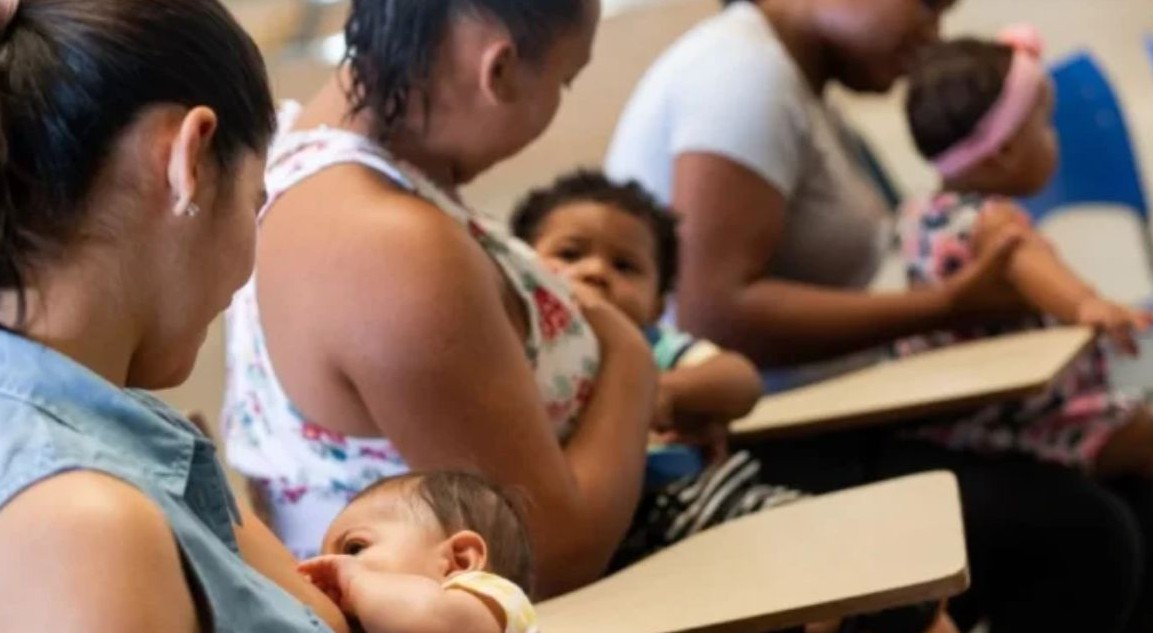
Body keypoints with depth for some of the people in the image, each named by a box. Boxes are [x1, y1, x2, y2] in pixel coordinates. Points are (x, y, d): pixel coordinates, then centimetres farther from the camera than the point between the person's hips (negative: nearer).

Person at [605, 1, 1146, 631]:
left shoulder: (794, 86, 16)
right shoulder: (747, 72, -14)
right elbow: (715, 315, -25)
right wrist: (945, 307, -20)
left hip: (804, 432, 10)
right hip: (743, 454, -10)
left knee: (1113, 504, 7)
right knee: (1075, 531, -20)